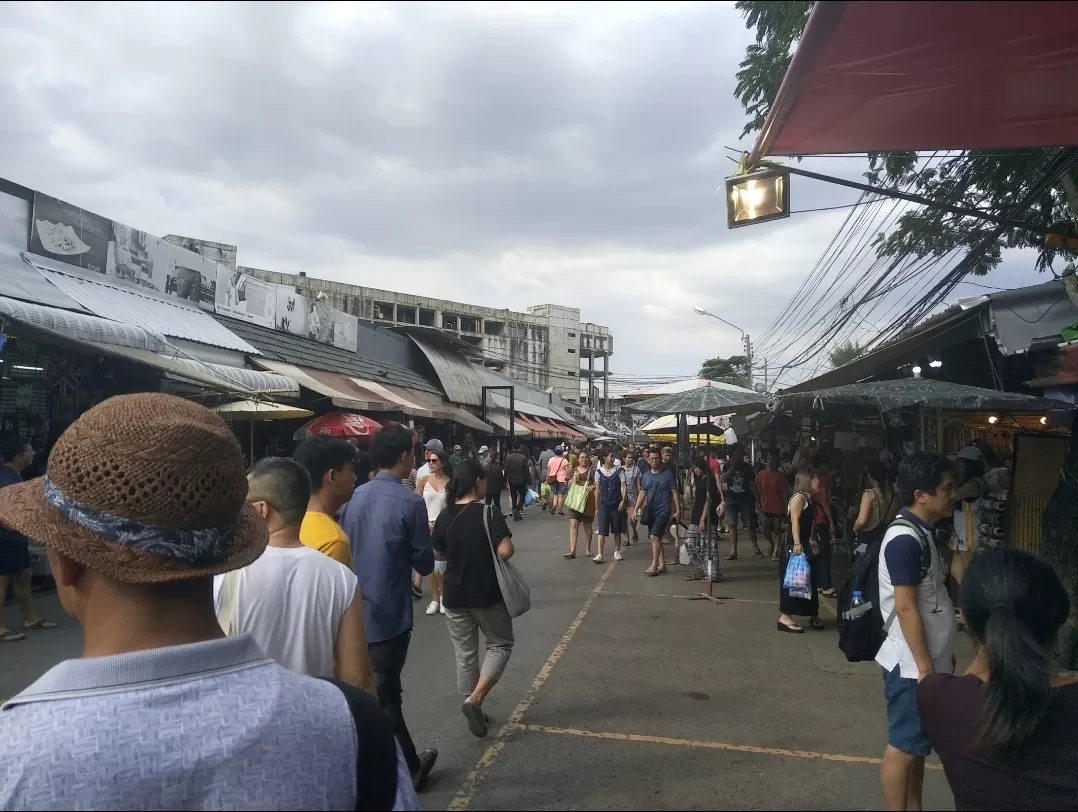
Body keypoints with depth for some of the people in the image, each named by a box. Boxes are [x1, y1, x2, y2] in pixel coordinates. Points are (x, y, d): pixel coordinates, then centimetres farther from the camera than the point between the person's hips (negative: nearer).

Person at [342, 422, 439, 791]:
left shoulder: (354, 497, 0)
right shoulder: (410, 503, -17)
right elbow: (425, 564, -10)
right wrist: (424, 538, 8)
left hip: (356, 611, 6)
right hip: (388, 615, -6)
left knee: (387, 690, 19)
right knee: (378, 697, 8)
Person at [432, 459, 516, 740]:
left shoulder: (444, 517, 0)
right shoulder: (489, 512, -15)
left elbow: (438, 554, 10)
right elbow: (505, 552, -22)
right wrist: (491, 552, -2)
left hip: (455, 596, 4)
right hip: (487, 593, -4)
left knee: (465, 654, 15)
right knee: (500, 645, 13)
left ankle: (473, 707, 24)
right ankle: (474, 700, -2)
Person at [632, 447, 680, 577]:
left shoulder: (667, 474, -5)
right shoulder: (646, 475, 9)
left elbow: (675, 493, -5)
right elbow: (642, 493, 10)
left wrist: (678, 510, -10)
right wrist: (636, 509, 2)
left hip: (663, 511, -6)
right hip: (651, 511, 6)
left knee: (654, 536, -15)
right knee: (656, 538, 11)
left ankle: (654, 566, -11)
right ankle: (662, 564, 21)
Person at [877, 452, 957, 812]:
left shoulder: (922, 533, 9)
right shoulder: (905, 539, -21)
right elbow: (906, 608, -22)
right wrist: (925, 667, -19)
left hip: (927, 660, 9)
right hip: (911, 665, -9)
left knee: (918, 744, 18)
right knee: (904, 746, 4)